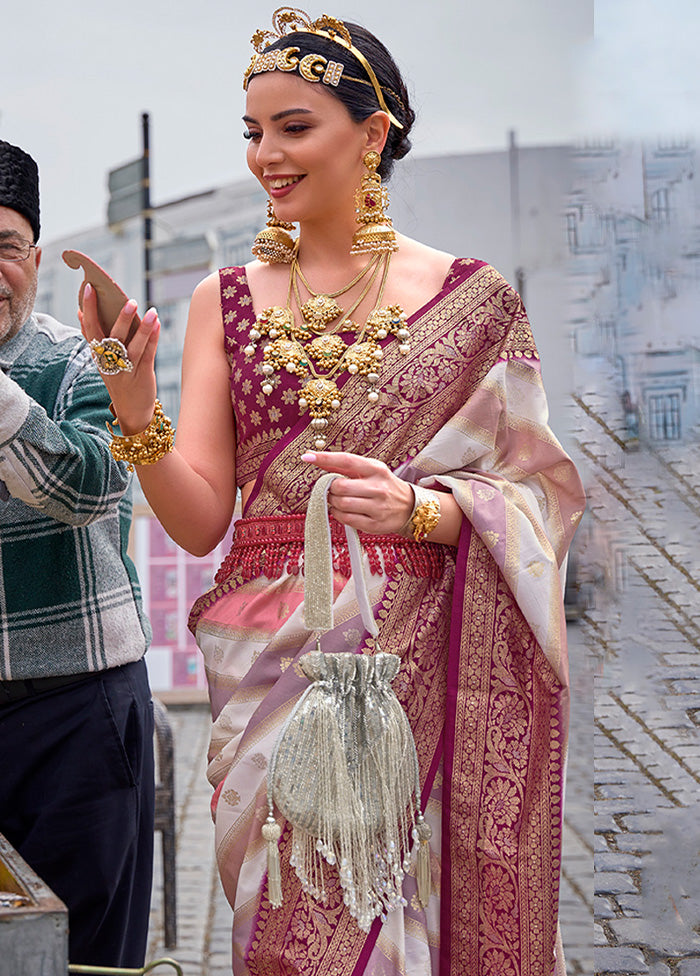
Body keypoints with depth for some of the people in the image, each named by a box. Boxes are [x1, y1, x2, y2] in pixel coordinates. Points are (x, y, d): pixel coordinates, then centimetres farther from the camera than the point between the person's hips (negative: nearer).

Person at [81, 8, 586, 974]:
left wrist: (415, 509, -18)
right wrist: (134, 408, -15)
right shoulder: (225, 301, 9)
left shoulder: (473, 298, 3)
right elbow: (199, 520, 2)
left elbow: (525, 494, 1)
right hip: (274, 665, 2)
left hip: (426, 659, -2)